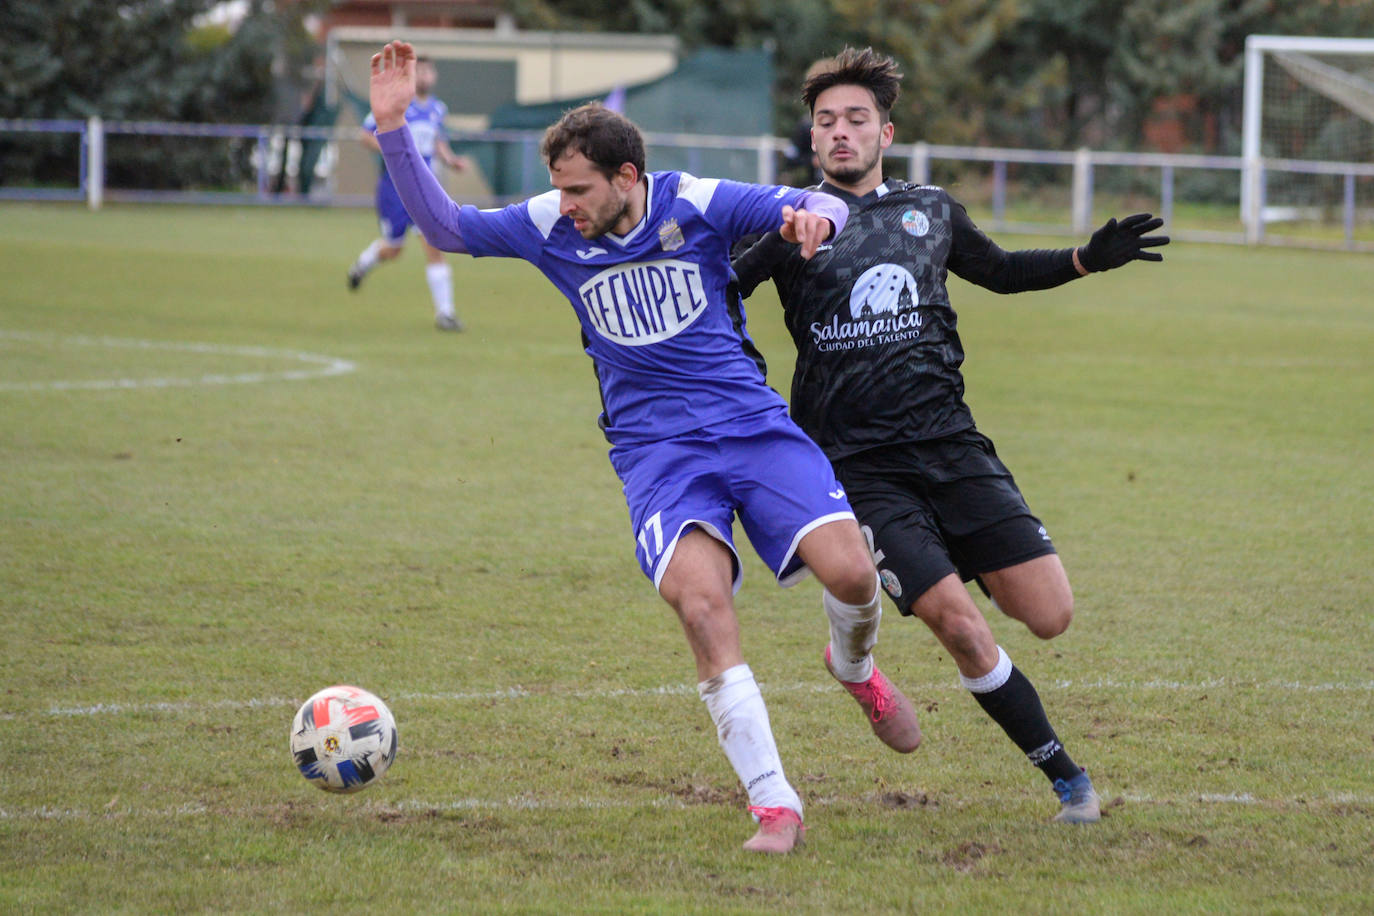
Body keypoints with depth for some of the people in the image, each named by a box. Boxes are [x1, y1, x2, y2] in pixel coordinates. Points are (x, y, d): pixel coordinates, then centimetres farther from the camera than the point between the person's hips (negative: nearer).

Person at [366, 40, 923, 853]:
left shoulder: (696, 204, -4)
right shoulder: (551, 228, 2)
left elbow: (821, 209, -1)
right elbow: (444, 225, 6)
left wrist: (812, 219, -26)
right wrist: (394, 128, -6)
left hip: (754, 426, 0)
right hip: (656, 449, 0)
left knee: (849, 571, -20)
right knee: (699, 598, -26)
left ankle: (854, 667, 19)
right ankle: (775, 807, -21)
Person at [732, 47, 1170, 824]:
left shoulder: (932, 211, 12)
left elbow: (999, 270, 29)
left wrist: (1090, 258, 18)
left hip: (952, 446, 3)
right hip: (859, 466, -3)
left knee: (1050, 616, -6)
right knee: (961, 627, -17)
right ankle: (1065, 774, 0)